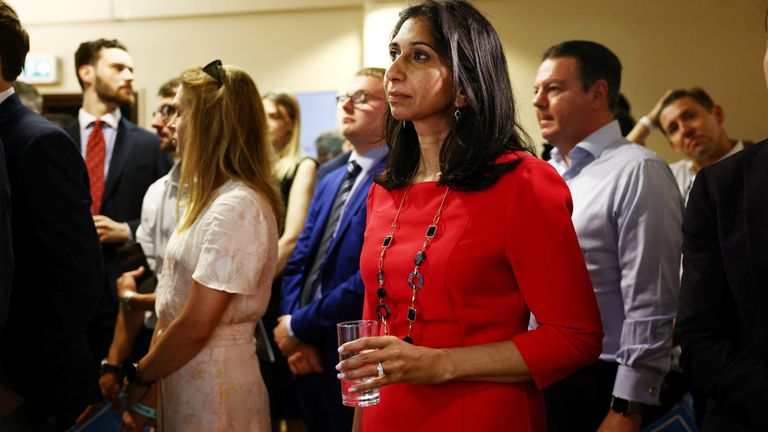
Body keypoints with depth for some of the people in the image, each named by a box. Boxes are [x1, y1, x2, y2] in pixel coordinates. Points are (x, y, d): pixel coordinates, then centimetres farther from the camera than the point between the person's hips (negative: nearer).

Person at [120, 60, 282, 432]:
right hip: (182, 376, 8)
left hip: (213, 384, -8)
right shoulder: (212, 197, 11)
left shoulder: (237, 206, -20)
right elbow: (177, 303, 10)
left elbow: (196, 325, -21)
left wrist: (139, 377, -8)